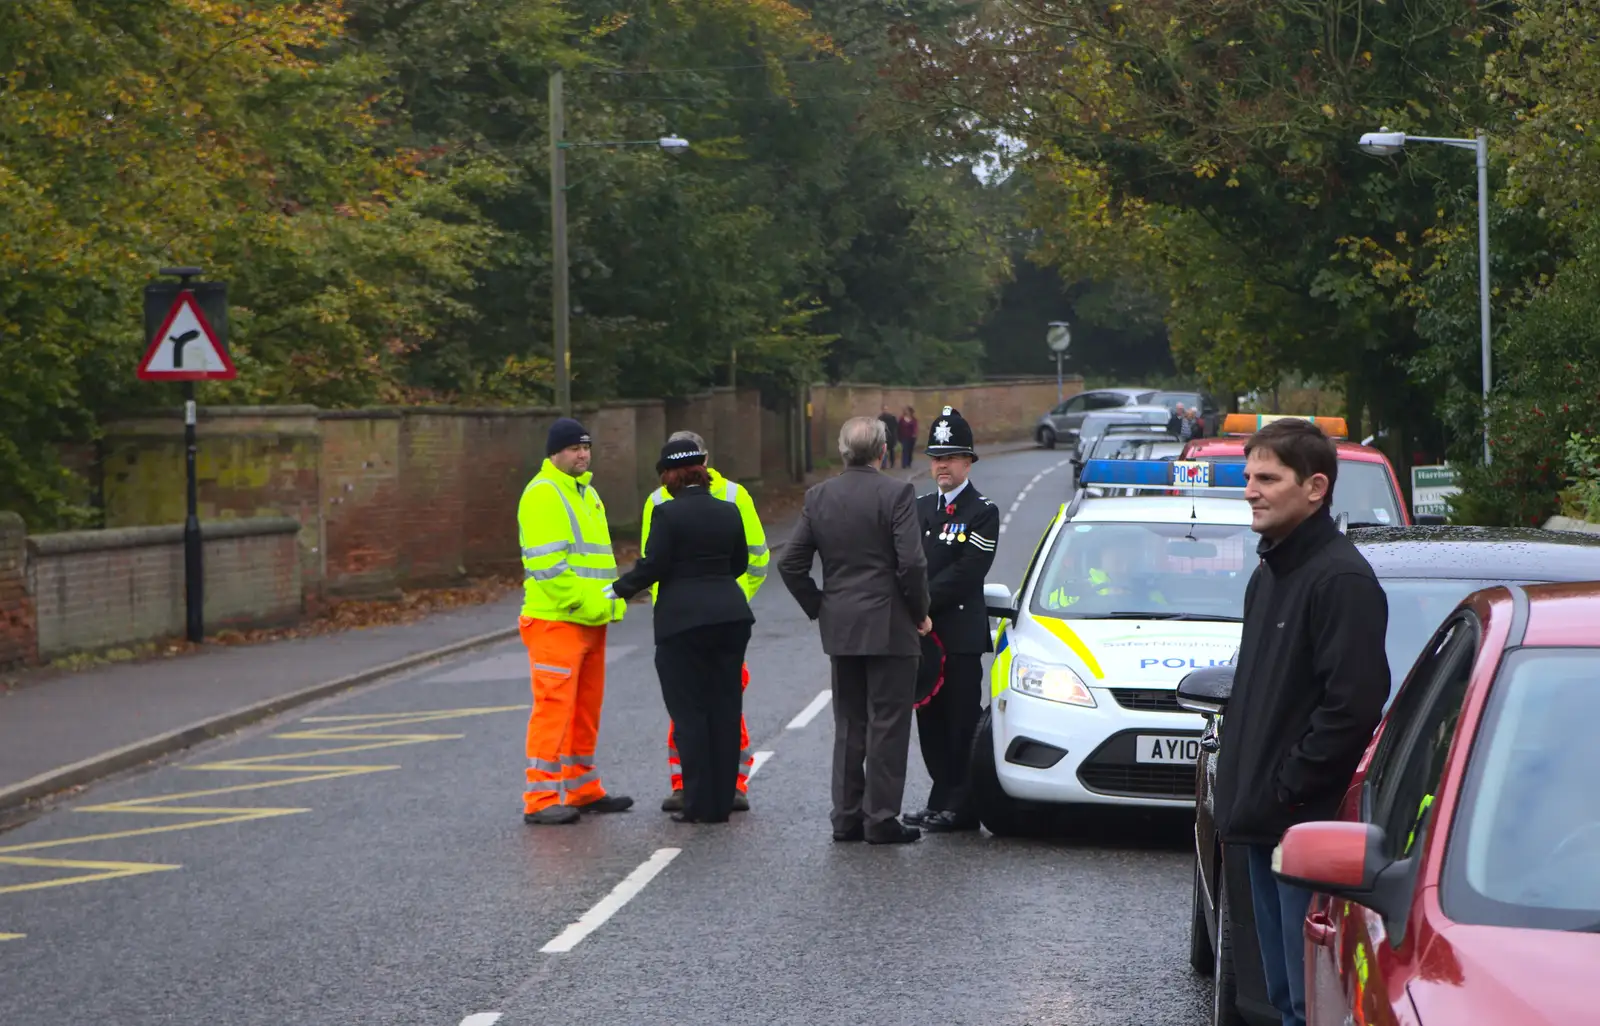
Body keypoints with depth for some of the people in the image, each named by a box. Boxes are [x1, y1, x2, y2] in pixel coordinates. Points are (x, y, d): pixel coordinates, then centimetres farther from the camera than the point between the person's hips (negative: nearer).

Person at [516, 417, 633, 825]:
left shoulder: (587, 492, 19)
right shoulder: (543, 494, -12)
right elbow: (546, 564, -20)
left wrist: (614, 602, 11)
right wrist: (584, 604, -19)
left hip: (591, 620, 9)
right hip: (556, 620, -9)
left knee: (586, 707, 14)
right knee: (554, 706, -10)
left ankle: (583, 790, 23)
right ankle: (541, 799, -9)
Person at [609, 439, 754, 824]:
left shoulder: (668, 513, -10)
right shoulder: (729, 511, 7)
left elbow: (653, 566, -11)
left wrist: (618, 590, 4)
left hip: (683, 620, -5)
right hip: (730, 616, 5)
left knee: (689, 712, 1)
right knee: (725, 709, 9)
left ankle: (699, 804, 1)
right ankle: (722, 802, 12)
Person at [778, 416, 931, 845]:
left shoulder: (818, 497, 4)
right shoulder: (896, 493, -12)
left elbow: (790, 564, 4)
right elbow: (911, 563, -17)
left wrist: (819, 608, 14)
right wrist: (920, 612, -3)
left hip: (840, 629, 5)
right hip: (889, 627, -5)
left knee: (848, 726, 13)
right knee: (888, 725, 0)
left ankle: (847, 817, 15)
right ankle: (881, 820, 0)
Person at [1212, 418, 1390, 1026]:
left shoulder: (1342, 578, -14)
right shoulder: (1270, 572, 17)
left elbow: (1352, 706, -22)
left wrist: (1287, 789, -17)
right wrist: (1241, 791, 15)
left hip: (1310, 827, -10)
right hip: (1264, 822, 10)